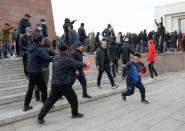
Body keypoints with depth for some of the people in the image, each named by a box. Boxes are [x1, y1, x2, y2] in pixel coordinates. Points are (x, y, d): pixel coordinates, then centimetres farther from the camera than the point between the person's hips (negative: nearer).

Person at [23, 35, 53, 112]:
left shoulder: (31, 49, 10)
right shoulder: (40, 49, -17)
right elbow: (47, 59, -26)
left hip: (31, 71, 8)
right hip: (37, 72, -8)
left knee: (30, 88, 15)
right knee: (43, 88, 4)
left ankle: (26, 106, 20)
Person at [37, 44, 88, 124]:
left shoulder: (55, 58, 7)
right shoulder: (67, 59, -14)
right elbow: (78, 64, -7)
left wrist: (73, 69, 11)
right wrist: (85, 64, 12)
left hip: (54, 84, 6)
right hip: (64, 84, -6)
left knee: (50, 100, 8)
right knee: (73, 98, 15)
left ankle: (40, 117, 7)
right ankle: (75, 113, 30)